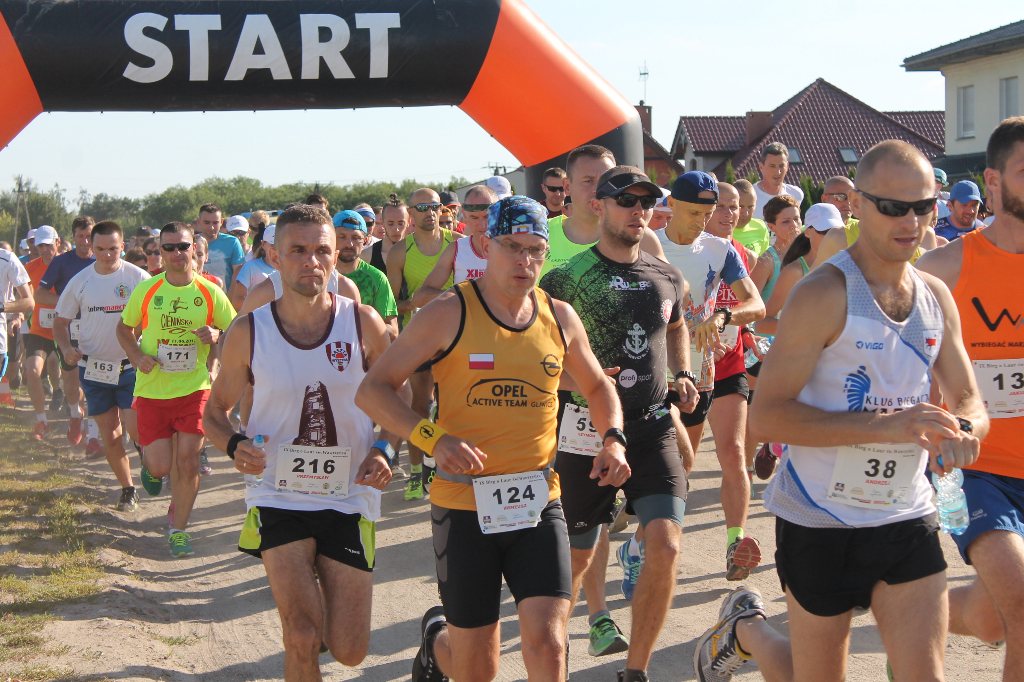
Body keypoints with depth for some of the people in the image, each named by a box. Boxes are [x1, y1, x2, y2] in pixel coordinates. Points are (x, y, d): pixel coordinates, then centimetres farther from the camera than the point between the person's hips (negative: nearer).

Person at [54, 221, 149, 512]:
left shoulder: (138, 278, -6)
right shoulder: (80, 281, 1)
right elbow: (60, 322, 10)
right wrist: (66, 347, -10)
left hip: (130, 366, -3)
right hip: (94, 368, 3)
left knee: (135, 429, -11)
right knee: (109, 436, 6)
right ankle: (128, 489, 22)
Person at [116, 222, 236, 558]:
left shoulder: (210, 292, -3)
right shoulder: (146, 290, -3)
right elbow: (124, 329, 10)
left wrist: (216, 334, -16)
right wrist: (137, 357, -9)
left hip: (194, 388, 0)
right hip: (152, 390, 0)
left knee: (187, 461, -4)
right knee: (160, 466, -3)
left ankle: (178, 530, 14)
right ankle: (149, 461, 36)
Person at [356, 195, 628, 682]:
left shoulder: (560, 317, 5)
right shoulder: (449, 313, -7)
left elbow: (597, 387, 23)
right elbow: (372, 390, -7)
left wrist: (612, 439, 3)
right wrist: (433, 438, -22)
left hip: (539, 502, 3)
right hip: (464, 507, -3)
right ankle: (437, 636, 43)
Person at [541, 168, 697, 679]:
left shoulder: (667, 278, 8)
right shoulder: (566, 280, -6)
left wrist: (681, 374, 13)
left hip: (653, 427, 3)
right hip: (587, 428, -3)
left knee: (665, 545, -13)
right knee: (576, 558, 7)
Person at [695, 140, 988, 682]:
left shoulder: (937, 297, 4)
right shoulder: (823, 295, -15)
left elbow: (970, 402, 13)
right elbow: (766, 416, -21)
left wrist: (962, 430, -13)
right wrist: (884, 423, -29)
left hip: (908, 520, 5)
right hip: (822, 523, -5)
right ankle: (744, 628, 38)